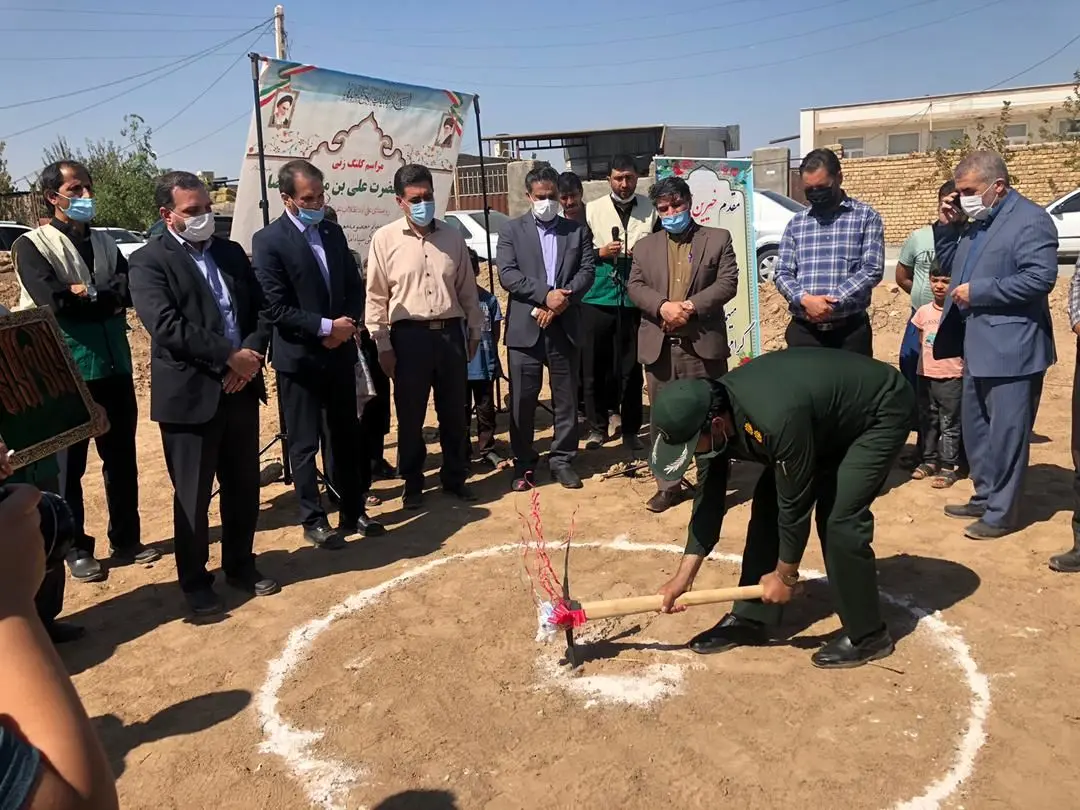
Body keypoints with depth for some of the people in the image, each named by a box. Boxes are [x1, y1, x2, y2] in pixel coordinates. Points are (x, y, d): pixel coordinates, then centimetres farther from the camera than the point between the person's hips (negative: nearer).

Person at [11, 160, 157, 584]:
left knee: (122, 458, 12)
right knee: (67, 464, 8)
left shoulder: (105, 243, 11)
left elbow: (131, 291, -4)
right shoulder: (32, 245, -4)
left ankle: (126, 540, 26)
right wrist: (106, 297, -9)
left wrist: (85, 293, -15)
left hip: (114, 366, 5)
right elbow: (53, 299, -20)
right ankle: (76, 549, 21)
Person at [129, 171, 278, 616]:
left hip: (240, 388, 6)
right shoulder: (149, 261, -7)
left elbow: (262, 308, 9)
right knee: (193, 495, 6)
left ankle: (240, 565, 32)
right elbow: (166, 326, -19)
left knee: (244, 486, 15)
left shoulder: (231, 252, 12)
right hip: (190, 394, -5)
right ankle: (194, 580, 22)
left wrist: (253, 354, -10)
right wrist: (231, 356, -19)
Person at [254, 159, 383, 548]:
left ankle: (353, 511, 25)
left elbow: (354, 287, 12)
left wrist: (348, 324, -6)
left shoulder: (333, 232, 9)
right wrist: (326, 326, -16)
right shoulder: (268, 240, -11)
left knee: (347, 437, 13)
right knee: (304, 444, 4)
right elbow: (276, 308, -16)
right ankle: (314, 520, 16)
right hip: (299, 357, -6)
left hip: (340, 352, 6)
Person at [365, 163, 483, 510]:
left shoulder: (453, 236, 7)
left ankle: (455, 478, 26)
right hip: (409, 335, -3)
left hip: (450, 332, 3)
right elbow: (376, 297, -2)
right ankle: (413, 483, 22)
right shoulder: (385, 239, -3)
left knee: (455, 412, 10)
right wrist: (383, 345, -5)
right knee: (410, 416, 7)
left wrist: (474, 331, 12)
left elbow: (467, 289, 13)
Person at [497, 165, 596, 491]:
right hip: (526, 327, -1)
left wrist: (562, 300, -15)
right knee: (523, 400, 4)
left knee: (566, 399, 8)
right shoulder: (511, 230, 6)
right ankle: (523, 463, 16)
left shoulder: (577, 230, 11)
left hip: (566, 327, 2)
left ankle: (562, 460, 20)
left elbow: (587, 271, 1)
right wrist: (545, 295, -17)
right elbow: (507, 274, -7)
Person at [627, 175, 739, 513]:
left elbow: (728, 282, -4)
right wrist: (663, 306, -16)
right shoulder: (645, 247, 14)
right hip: (659, 346, 3)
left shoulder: (718, 239, 7)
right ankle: (668, 485, 19)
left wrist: (691, 306, -17)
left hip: (704, 344, -2)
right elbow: (635, 287, 2)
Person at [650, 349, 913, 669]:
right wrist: (685, 574, -8)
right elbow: (708, 495, -7)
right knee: (768, 502, 1)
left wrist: (785, 575, -14)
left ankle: (866, 635, 2)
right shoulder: (711, 409, -17)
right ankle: (751, 618, 12)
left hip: (881, 410, -8)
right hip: (827, 417, 8)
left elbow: (795, 504, -29)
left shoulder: (776, 418, -42)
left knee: (838, 517, -18)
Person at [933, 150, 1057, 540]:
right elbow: (951, 267, 19)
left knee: (1006, 433, 0)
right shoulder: (978, 222, 14)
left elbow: (1040, 278, -23)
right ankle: (984, 497, 30)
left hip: (1011, 348, -9)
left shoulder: (1030, 219, -13)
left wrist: (977, 291, -20)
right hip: (979, 345, 9)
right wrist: (947, 226, 5)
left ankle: (1001, 512, 10)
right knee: (975, 428, 17)